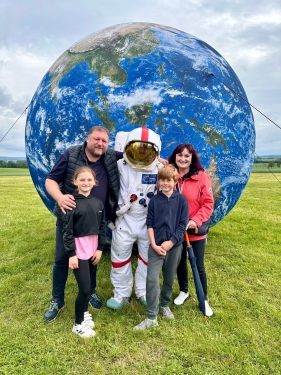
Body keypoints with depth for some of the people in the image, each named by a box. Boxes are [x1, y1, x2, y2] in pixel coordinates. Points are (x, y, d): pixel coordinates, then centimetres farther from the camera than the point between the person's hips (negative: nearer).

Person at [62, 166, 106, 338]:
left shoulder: (98, 203, 3)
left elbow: (102, 227, 7)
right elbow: (67, 230, -11)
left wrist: (100, 248, 2)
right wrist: (71, 254, -12)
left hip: (93, 249, 5)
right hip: (78, 250, -5)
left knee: (88, 285, 15)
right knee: (85, 288, -2)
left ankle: (85, 313, 38)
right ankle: (78, 324, 18)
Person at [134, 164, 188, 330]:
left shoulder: (181, 200, -3)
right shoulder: (154, 200, 0)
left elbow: (183, 224, -5)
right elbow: (150, 224, 1)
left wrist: (171, 242, -12)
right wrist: (154, 244, -8)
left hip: (174, 246, 0)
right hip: (156, 246, 0)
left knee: (169, 279, 15)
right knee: (152, 279, -6)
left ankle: (165, 305, 39)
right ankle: (151, 317, 5)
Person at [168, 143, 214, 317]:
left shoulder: (202, 176, -10)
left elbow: (208, 203, -10)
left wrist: (196, 220, -20)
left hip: (196, 231, -2)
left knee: (199, 266, 8)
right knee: (180, 262, 20)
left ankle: (204, 300, 29)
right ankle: (183, 291, 43)